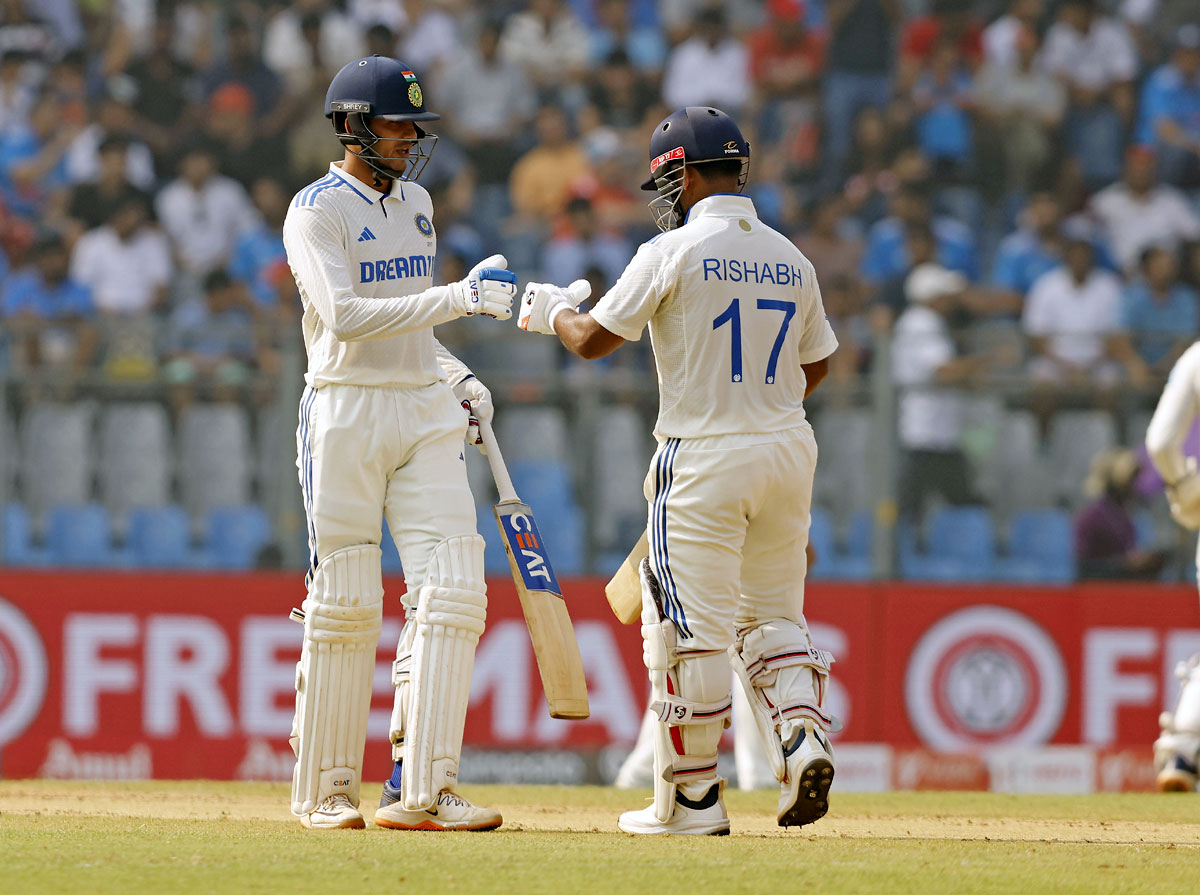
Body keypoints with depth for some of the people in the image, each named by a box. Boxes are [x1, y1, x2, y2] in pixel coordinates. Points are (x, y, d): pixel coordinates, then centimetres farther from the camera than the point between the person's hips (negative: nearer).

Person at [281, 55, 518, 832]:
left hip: (426, 412, 6)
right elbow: (346, 316, -22)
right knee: (345, 605, -2)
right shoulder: (316, 212, -8)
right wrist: (458, 298, -28)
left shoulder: (415, 202, 15)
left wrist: (456, 375, 11)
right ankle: (325, 790, 10)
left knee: (450, 589, -7)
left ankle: (422, 790, -10)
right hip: (347, 413, -6)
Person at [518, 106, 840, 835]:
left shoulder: (673, 253, -9)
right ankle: (803, 736, -9)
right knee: (770, 614, 16)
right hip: (787, 450, 6)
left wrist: (553, 310, 16)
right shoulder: (789, 258, 9)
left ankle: (693, 797, 2)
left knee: (692, 628, -1)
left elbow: (594, 340, -5)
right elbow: (816, 365, 19)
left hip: (703, 458, -6)